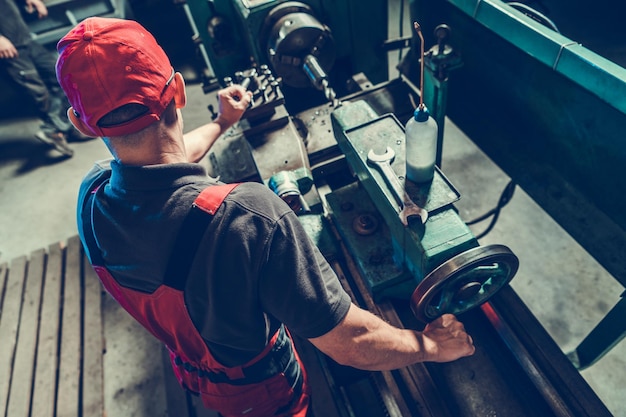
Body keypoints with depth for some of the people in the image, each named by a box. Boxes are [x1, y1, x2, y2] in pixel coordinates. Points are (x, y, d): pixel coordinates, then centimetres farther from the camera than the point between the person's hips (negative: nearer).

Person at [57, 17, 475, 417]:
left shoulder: (91, 195, -25)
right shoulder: (246, 215, -48)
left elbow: (158, 162, 0)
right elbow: (348, 342, -38)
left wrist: (222, 123, 16)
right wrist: (430, 344, -17)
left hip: (189, 370, 4)